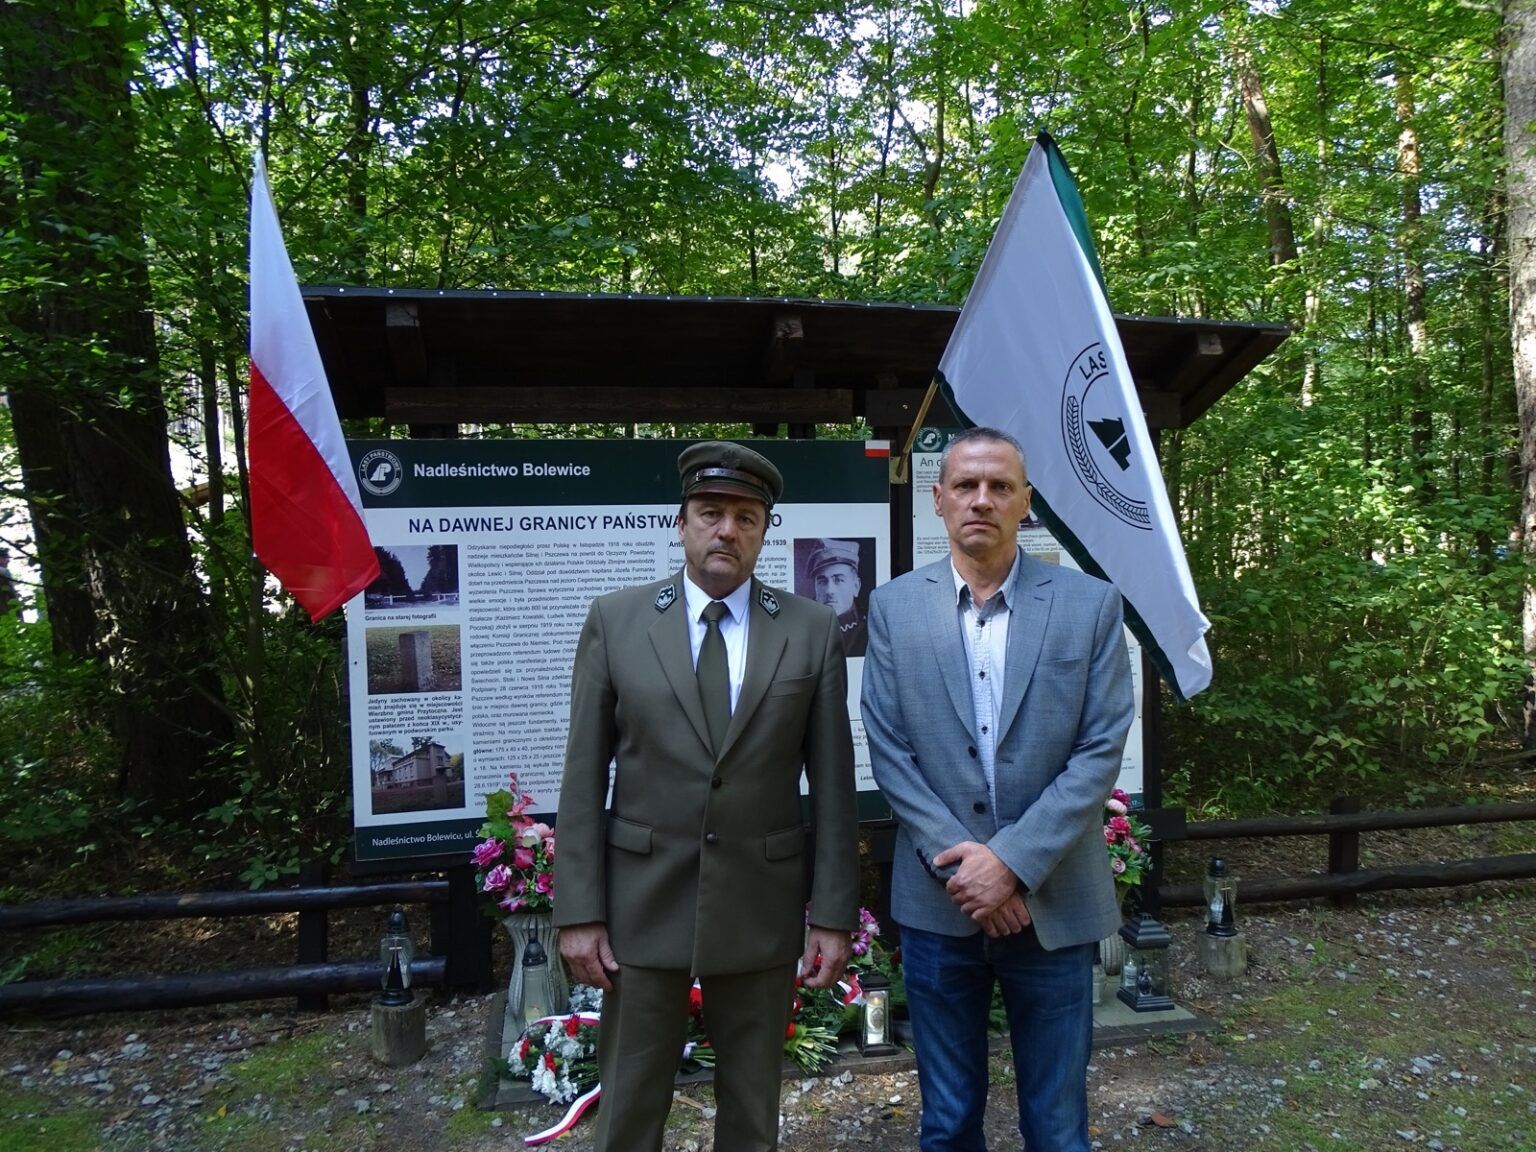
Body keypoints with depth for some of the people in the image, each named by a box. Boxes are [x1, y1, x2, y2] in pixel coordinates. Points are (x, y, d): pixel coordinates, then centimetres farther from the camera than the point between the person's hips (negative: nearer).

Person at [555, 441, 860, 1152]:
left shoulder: (813, 631, -2)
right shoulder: (614, 620, -2)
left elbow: (832, 783, 0)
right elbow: (584, 777, -2)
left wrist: (834, 914, -1)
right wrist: (579, 912, -4)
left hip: (762, 907, 1)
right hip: (643, 902, 0)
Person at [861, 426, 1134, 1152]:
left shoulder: (1090, 605, -3)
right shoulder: (894, 609, 0)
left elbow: (1101, 750, -7)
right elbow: (888, 751, -3)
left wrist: (1014, 860, -15)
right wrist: (955, 859, -13)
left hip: (1052, 903, 0)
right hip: (938, 902, 1)